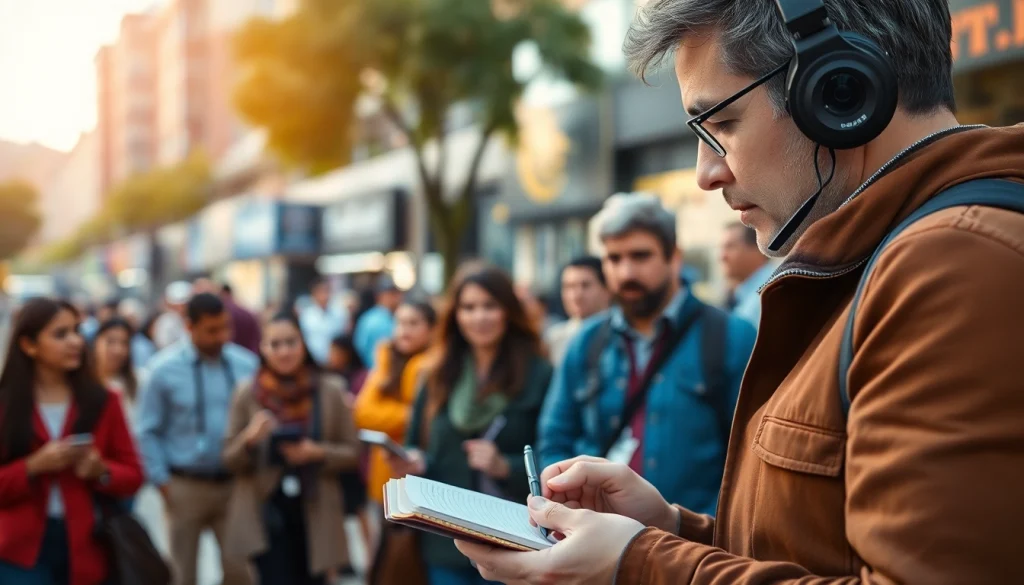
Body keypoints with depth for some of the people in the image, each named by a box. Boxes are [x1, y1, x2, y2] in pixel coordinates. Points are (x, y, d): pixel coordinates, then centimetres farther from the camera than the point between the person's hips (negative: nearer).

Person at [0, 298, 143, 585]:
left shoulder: (102, 401, 3)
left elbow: (133, 474, 5)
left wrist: (102, 471, -15)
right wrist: (33, 467, -18)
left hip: (86, 549, 2)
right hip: (23, 553, -1)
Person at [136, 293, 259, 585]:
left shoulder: (248, 365, -2)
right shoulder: (164, 369, -8)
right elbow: (149, 432, -4)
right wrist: (162, 482, -7)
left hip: (235, 484, 2)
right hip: (185, 486, -1)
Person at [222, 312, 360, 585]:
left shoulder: (330, 391, -2)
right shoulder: (247, 394, -3)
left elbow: (352, 453, 2)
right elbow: (230, 460, 2)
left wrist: (319, 453, -16)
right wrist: (249, 439, -19)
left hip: (315, 515, 2)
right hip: (266, 514, -1)